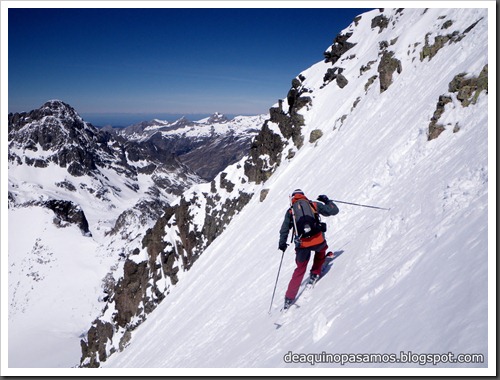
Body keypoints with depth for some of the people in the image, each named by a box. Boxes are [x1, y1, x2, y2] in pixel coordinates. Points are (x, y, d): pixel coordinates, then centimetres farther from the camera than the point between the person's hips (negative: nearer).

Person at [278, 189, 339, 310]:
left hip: (302, 245, 1)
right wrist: (327, 201, 28)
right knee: (322, 249, 36)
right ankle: (315, 274, 33)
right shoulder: (314, 205, 10)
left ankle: (289, 298, 16)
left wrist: (282, 243, 17)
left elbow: (284, 229, 7)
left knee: (300, 269, 18)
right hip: (317, 241, -1)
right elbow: (333, 211, 11)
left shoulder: (290, 211, 12)